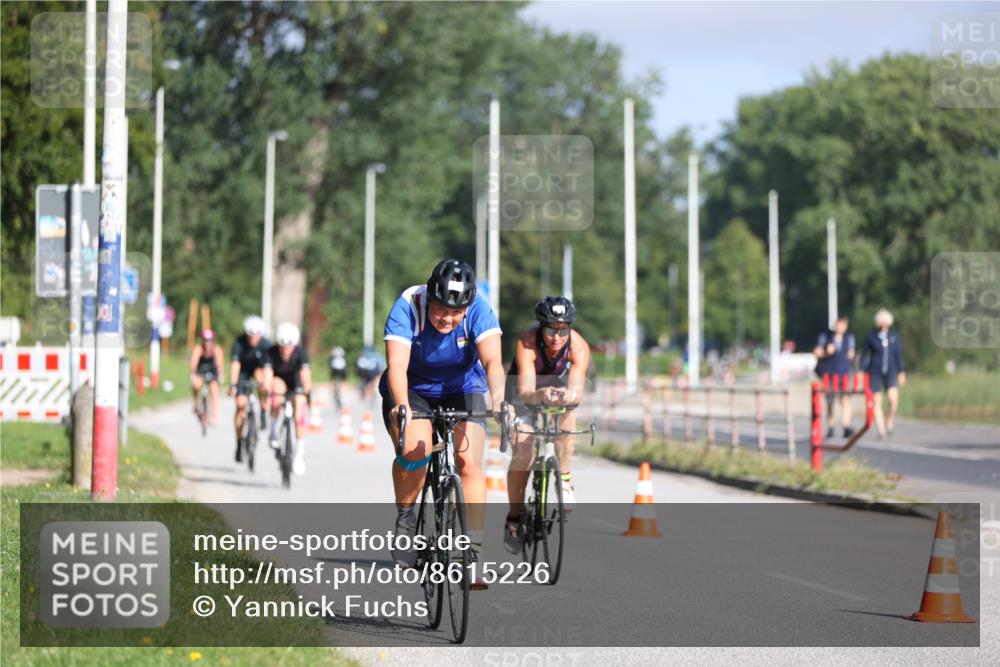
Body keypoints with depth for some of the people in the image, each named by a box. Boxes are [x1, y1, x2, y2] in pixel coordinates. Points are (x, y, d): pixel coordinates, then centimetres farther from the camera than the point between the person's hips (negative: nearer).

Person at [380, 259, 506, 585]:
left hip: (462, 389, 1)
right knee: (414, 449, -29)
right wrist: (401, 406, -55)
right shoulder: (407, 307, -27)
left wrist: (498, 398, -54)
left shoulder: (478, 310, -23)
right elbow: (397, 365, -36)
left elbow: (492, 361, -35)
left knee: (469, 462, -19)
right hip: (412, 390, -1)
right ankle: (404, 518, -5)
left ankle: (475, 550, -14)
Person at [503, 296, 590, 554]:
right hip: (528, 389, -2)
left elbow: (576, 393, -45)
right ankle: (514, 517, -2)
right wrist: (540, 395, -69)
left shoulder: (579, 347, -34)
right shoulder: (527, 343, -38)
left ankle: (565, 480, -5)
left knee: (566, 418, -29)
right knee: (522, 451, -16)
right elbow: (526, 393, -48)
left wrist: (568, 396, -67)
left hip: (560, 382, 2)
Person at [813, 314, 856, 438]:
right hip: (829, 373, -1)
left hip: (844, 373, 1)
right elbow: (817, 352, 0)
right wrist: (826, 352, -17)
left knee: (845, 400, -13)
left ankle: (846, 428, -19)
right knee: (830, 402, 4)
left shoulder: (849, 337, 10)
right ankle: (830, 427, 17)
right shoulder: (825, 336, 1)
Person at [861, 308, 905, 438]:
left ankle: (890, 421, 6)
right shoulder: (871, 336, 1)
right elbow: (865, 354, 4)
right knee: (877, 402, -2)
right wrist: (862, 371, -1)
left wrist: (901, 372, 9)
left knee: (893, 398, -18)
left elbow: (899, 355, 12)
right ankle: (881, 431, 2)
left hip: (890, 372, 1)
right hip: (875, 372, -1)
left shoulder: (894, 336, 7)